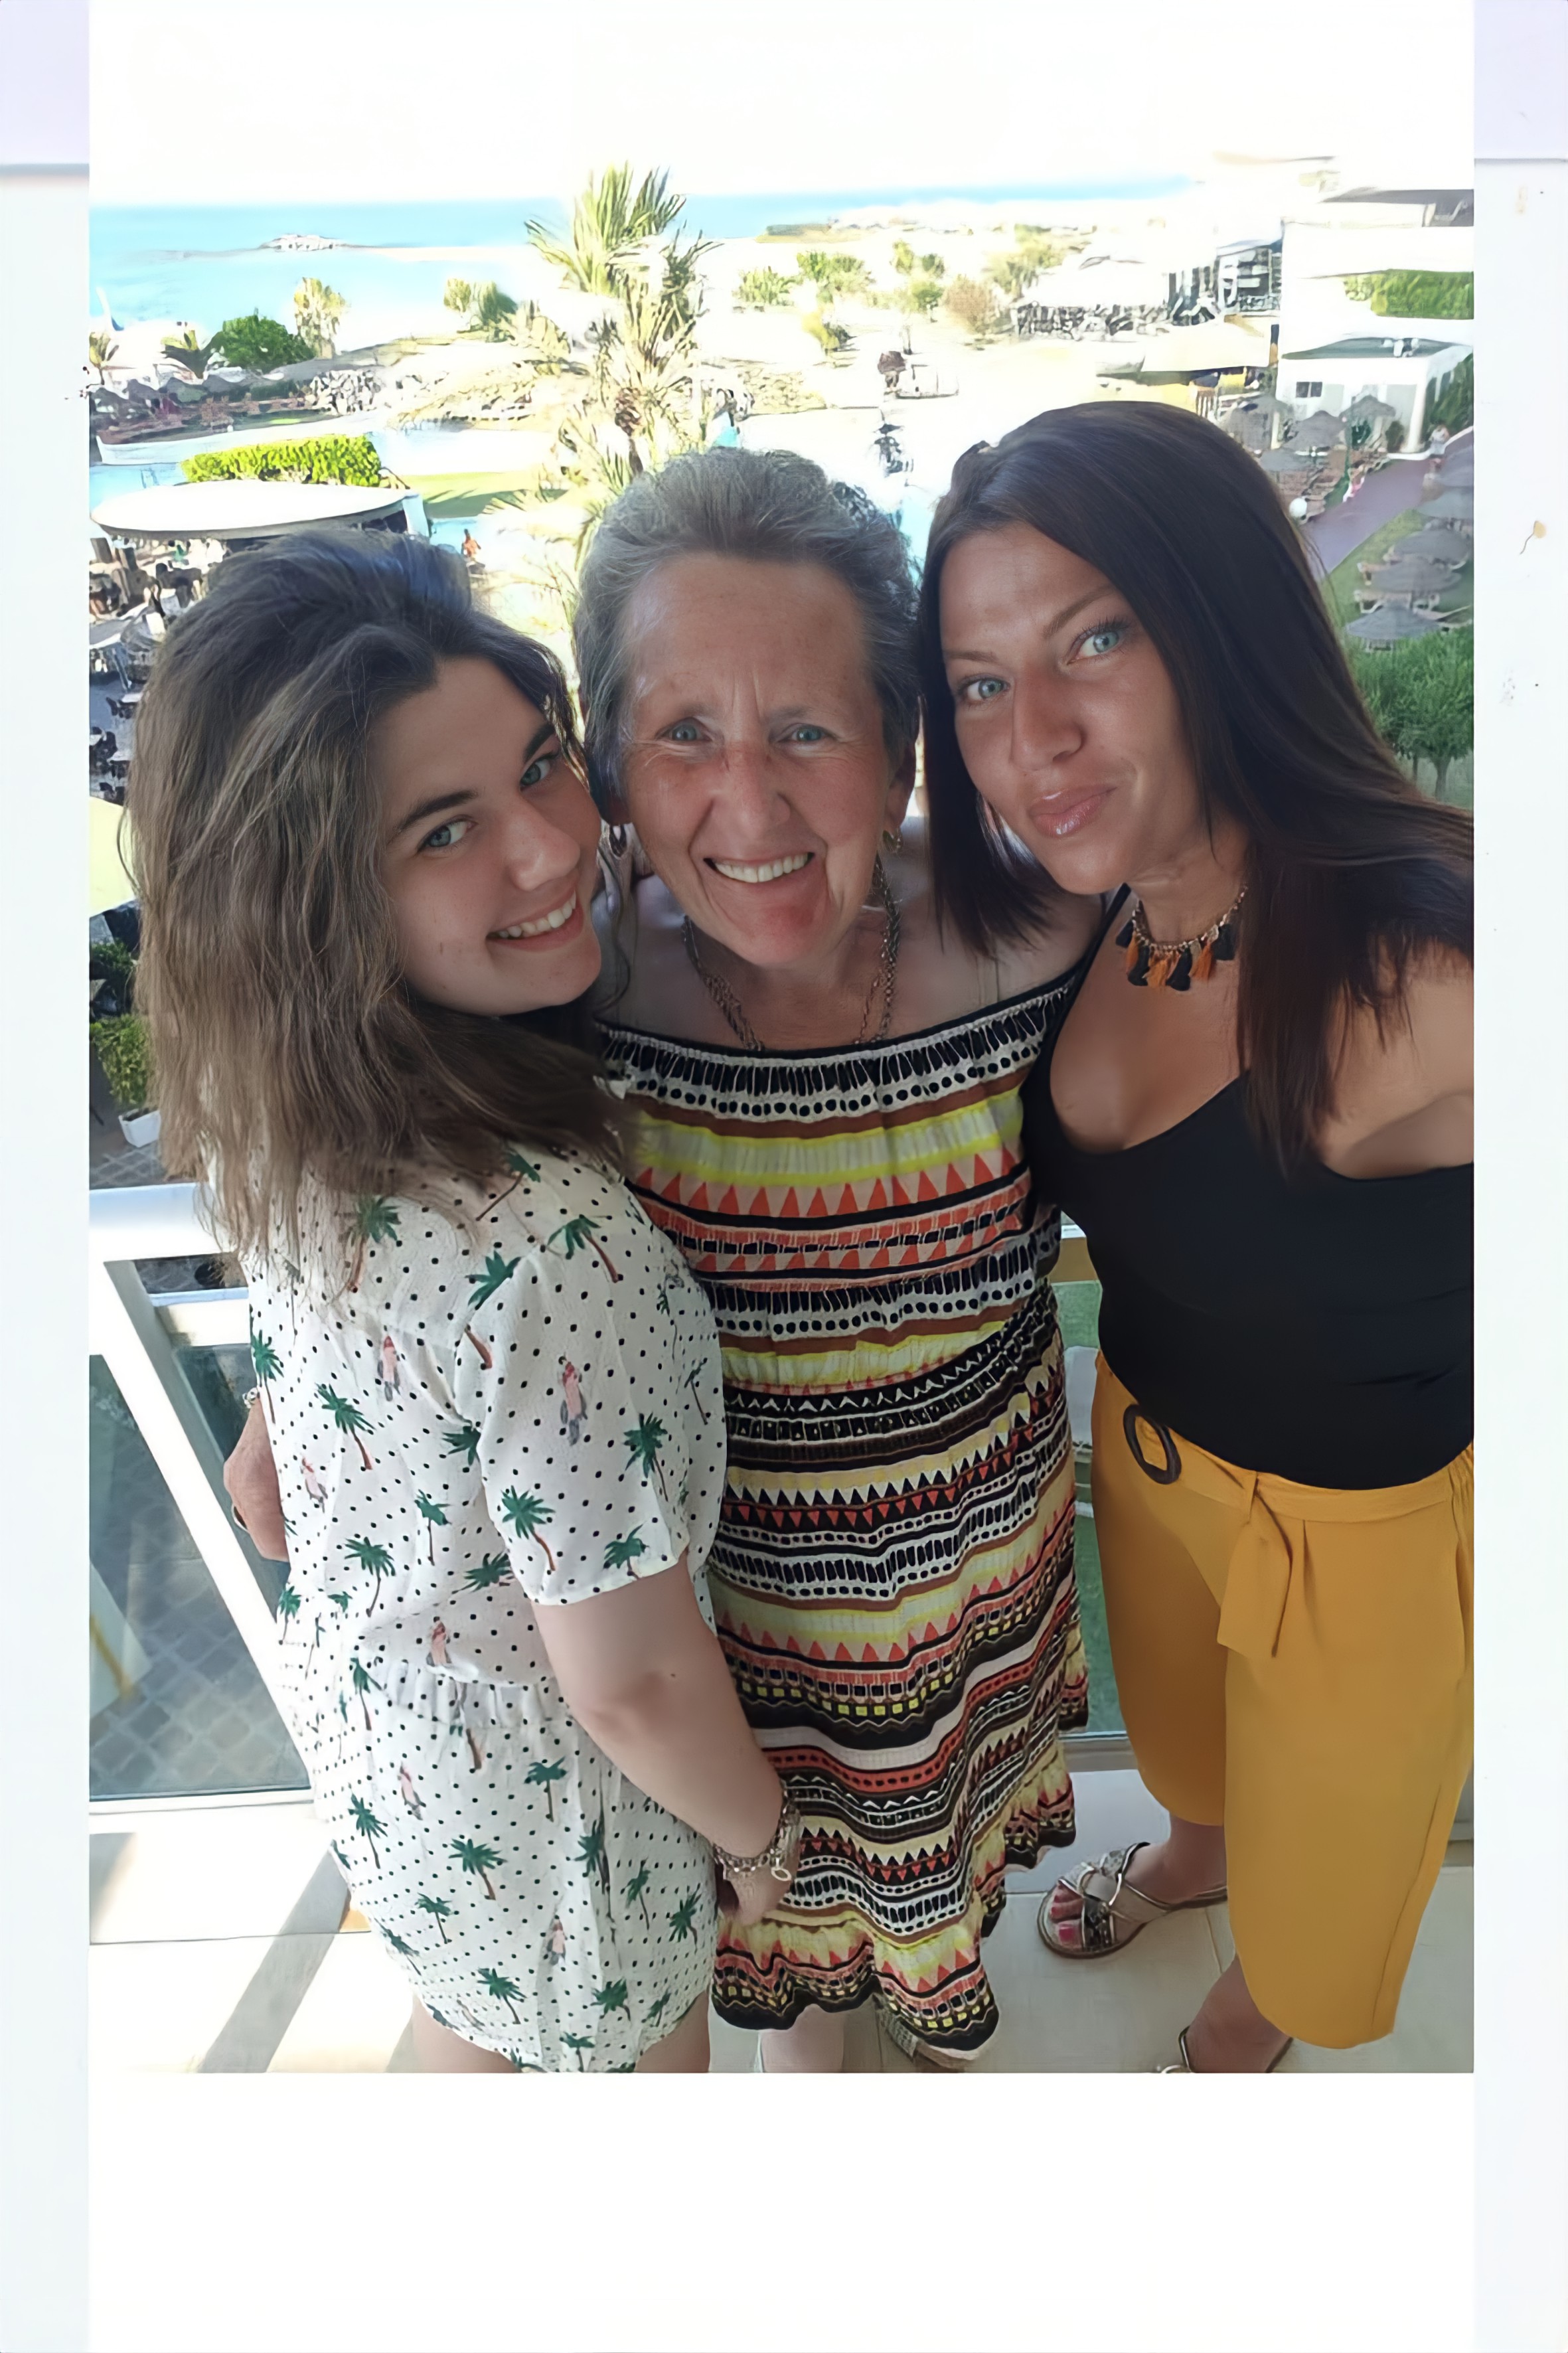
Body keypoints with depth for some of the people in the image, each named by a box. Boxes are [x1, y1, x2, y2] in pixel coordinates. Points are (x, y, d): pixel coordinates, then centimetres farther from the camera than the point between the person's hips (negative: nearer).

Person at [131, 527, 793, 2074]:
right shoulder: (549, 1249, -41)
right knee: (637, 2052, 30)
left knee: (469, 2019, 38)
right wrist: (758, 1831, -9)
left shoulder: (281, 1127, -18)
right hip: (543, 1810, -6)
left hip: (359, 1710, 6)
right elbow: (632, 1686, -28)